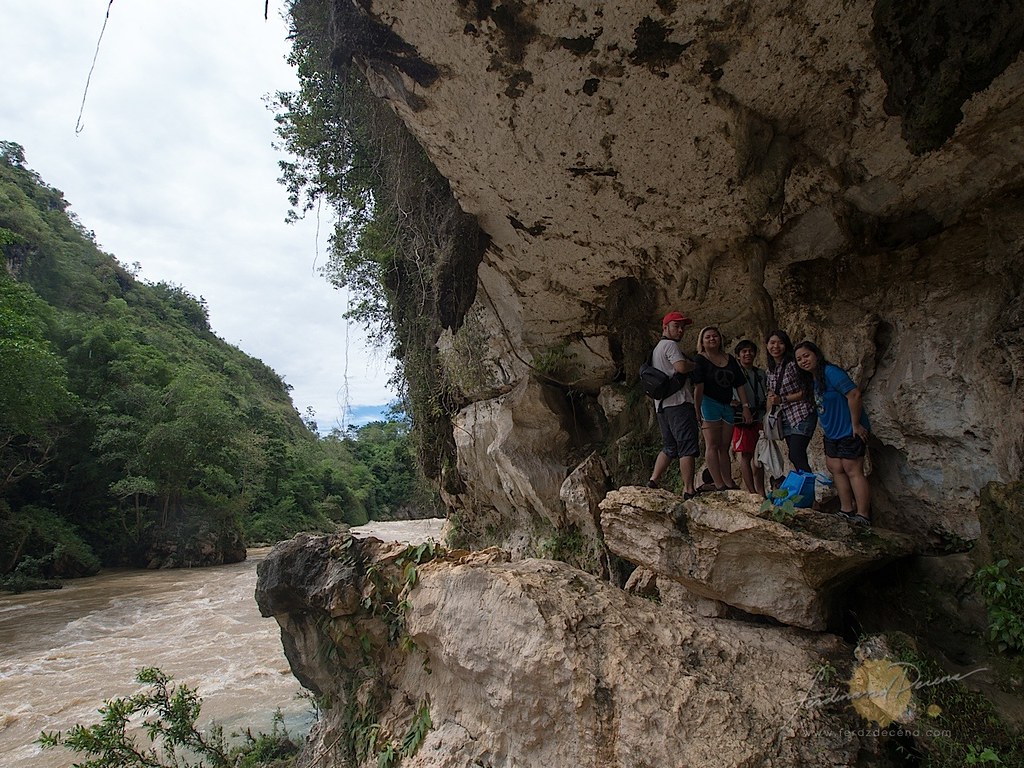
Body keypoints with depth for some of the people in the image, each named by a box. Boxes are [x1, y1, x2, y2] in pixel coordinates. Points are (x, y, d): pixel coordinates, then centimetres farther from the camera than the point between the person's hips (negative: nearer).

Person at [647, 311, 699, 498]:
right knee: (688, 447, -9)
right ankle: (689, 490, -10)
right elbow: (681, 367, -20)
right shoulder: (670, 345, -5)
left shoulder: (657, 348, 26)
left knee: (669, 447, 16)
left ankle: (653, 481, 12)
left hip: (662, 404, 10)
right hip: (679, 402, -10)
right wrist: (695, 364, -1)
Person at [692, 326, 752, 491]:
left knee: (724, 447, 7)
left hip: (726, 406, 6)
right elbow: (698, 387, -12)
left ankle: (729, 484, 8)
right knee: (712, 445, -9)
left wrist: (745, 407, 6)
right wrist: (698, 411, -18)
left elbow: (739, 385, 14)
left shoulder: (730, 359, 14)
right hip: (709, 403, -6)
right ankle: (719, 485, -12)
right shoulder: (700, 360, -3)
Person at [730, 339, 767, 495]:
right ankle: (752, 492, -2)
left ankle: (761, 491, 15)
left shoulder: (761, 374, 16)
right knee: (745, 455, -4)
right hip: (742, 419, -5)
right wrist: (730, 402, -20)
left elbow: (766, 397, 23)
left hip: (759, 419, 5)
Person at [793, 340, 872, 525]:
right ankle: (847, 510, 18)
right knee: (836, 469, 10)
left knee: (853, 470, -7)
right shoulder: (812, 379, 9)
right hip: (832, 433, 10)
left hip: (849, 432, -10)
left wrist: (856, 424, -21)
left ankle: (863, 516, -2)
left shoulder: (830, 372, -19)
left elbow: (854, 394, -25)